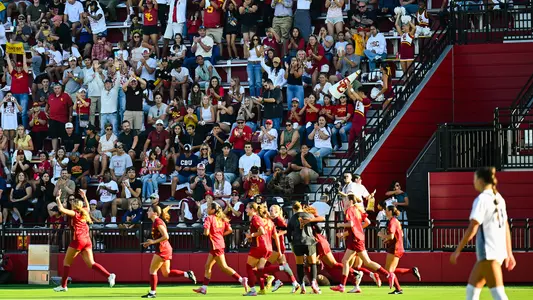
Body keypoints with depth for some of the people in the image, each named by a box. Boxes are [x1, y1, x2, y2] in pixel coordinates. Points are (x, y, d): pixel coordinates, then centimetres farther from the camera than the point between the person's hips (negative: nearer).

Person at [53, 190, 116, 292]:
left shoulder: (74, 214, -3)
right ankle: (109, 275, -19)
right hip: (87, 240, 7)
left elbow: (61, 209, -16)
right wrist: (84, 197, 44)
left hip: (78, 240, -7)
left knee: (66, 262, 6)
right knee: (91, 263, 0)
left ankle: (63, 285, 7)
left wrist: (58, 199, -3)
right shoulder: (84, 213, 16)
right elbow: (87, 207, 41)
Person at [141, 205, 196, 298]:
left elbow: (166, 237, -21)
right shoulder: (155, 222, 14)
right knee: (166, 273, 11)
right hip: (165, 249, 10)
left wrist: (153, 242, -17)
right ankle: (187, 274, 8)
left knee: (152, 270, -2)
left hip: (163, 250, -10)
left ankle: (152, 292, 4)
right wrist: (150, 242, 11)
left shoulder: (158, 222, -15)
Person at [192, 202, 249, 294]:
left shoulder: (209, 218, -11)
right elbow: (230, 230, 7)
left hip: (215, 245, -9)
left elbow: (206, 232, -21)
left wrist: (205, 233, 1)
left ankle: (242, 280, -8)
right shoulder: (221, 219, 10)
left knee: (224, 267, -4)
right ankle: (204, 288, 14)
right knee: (208, 266, 13)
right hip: (220, 243, 9)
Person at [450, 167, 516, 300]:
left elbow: (472, 229, -15)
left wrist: (458, 250, -9)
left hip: (488, 253, -9)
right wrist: (509, 253, 20)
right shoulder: (499, 198, 12)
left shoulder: (481, 199, -12)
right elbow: (506, 228, 16)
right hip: (500, 250, 9)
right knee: (472, 289, 16)